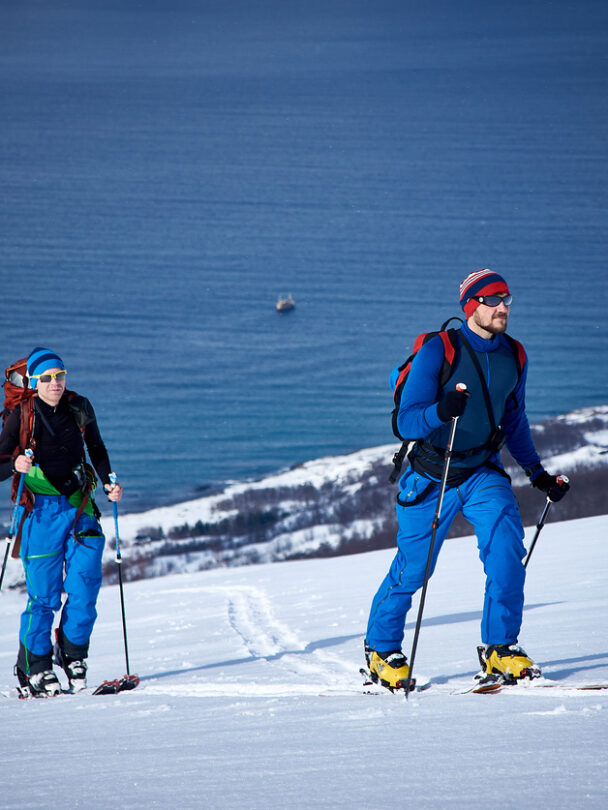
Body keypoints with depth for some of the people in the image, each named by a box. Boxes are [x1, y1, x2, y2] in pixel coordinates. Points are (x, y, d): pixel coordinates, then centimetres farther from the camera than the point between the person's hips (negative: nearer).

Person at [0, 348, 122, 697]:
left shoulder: (79, 408, 4)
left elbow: (96, 449, 20)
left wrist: (109, 482, 5)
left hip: (79, 506, 3)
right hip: (40, 509, -3)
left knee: (86, 582, -9)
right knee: (44, 593, -5)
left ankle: (72, 654, 10)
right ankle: (34, 669, 7)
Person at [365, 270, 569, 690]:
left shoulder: (514, 358, 1)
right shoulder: (438, 351, -16)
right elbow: (406, 421, -21)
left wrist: (537, 473, 14)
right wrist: (439, 412, -41)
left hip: (484, 474, 4)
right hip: (432, 477, -3)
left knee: (507, 544, -20)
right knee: (412, 569, 2)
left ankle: (501, 648, -12)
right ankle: (382, 648, 26)